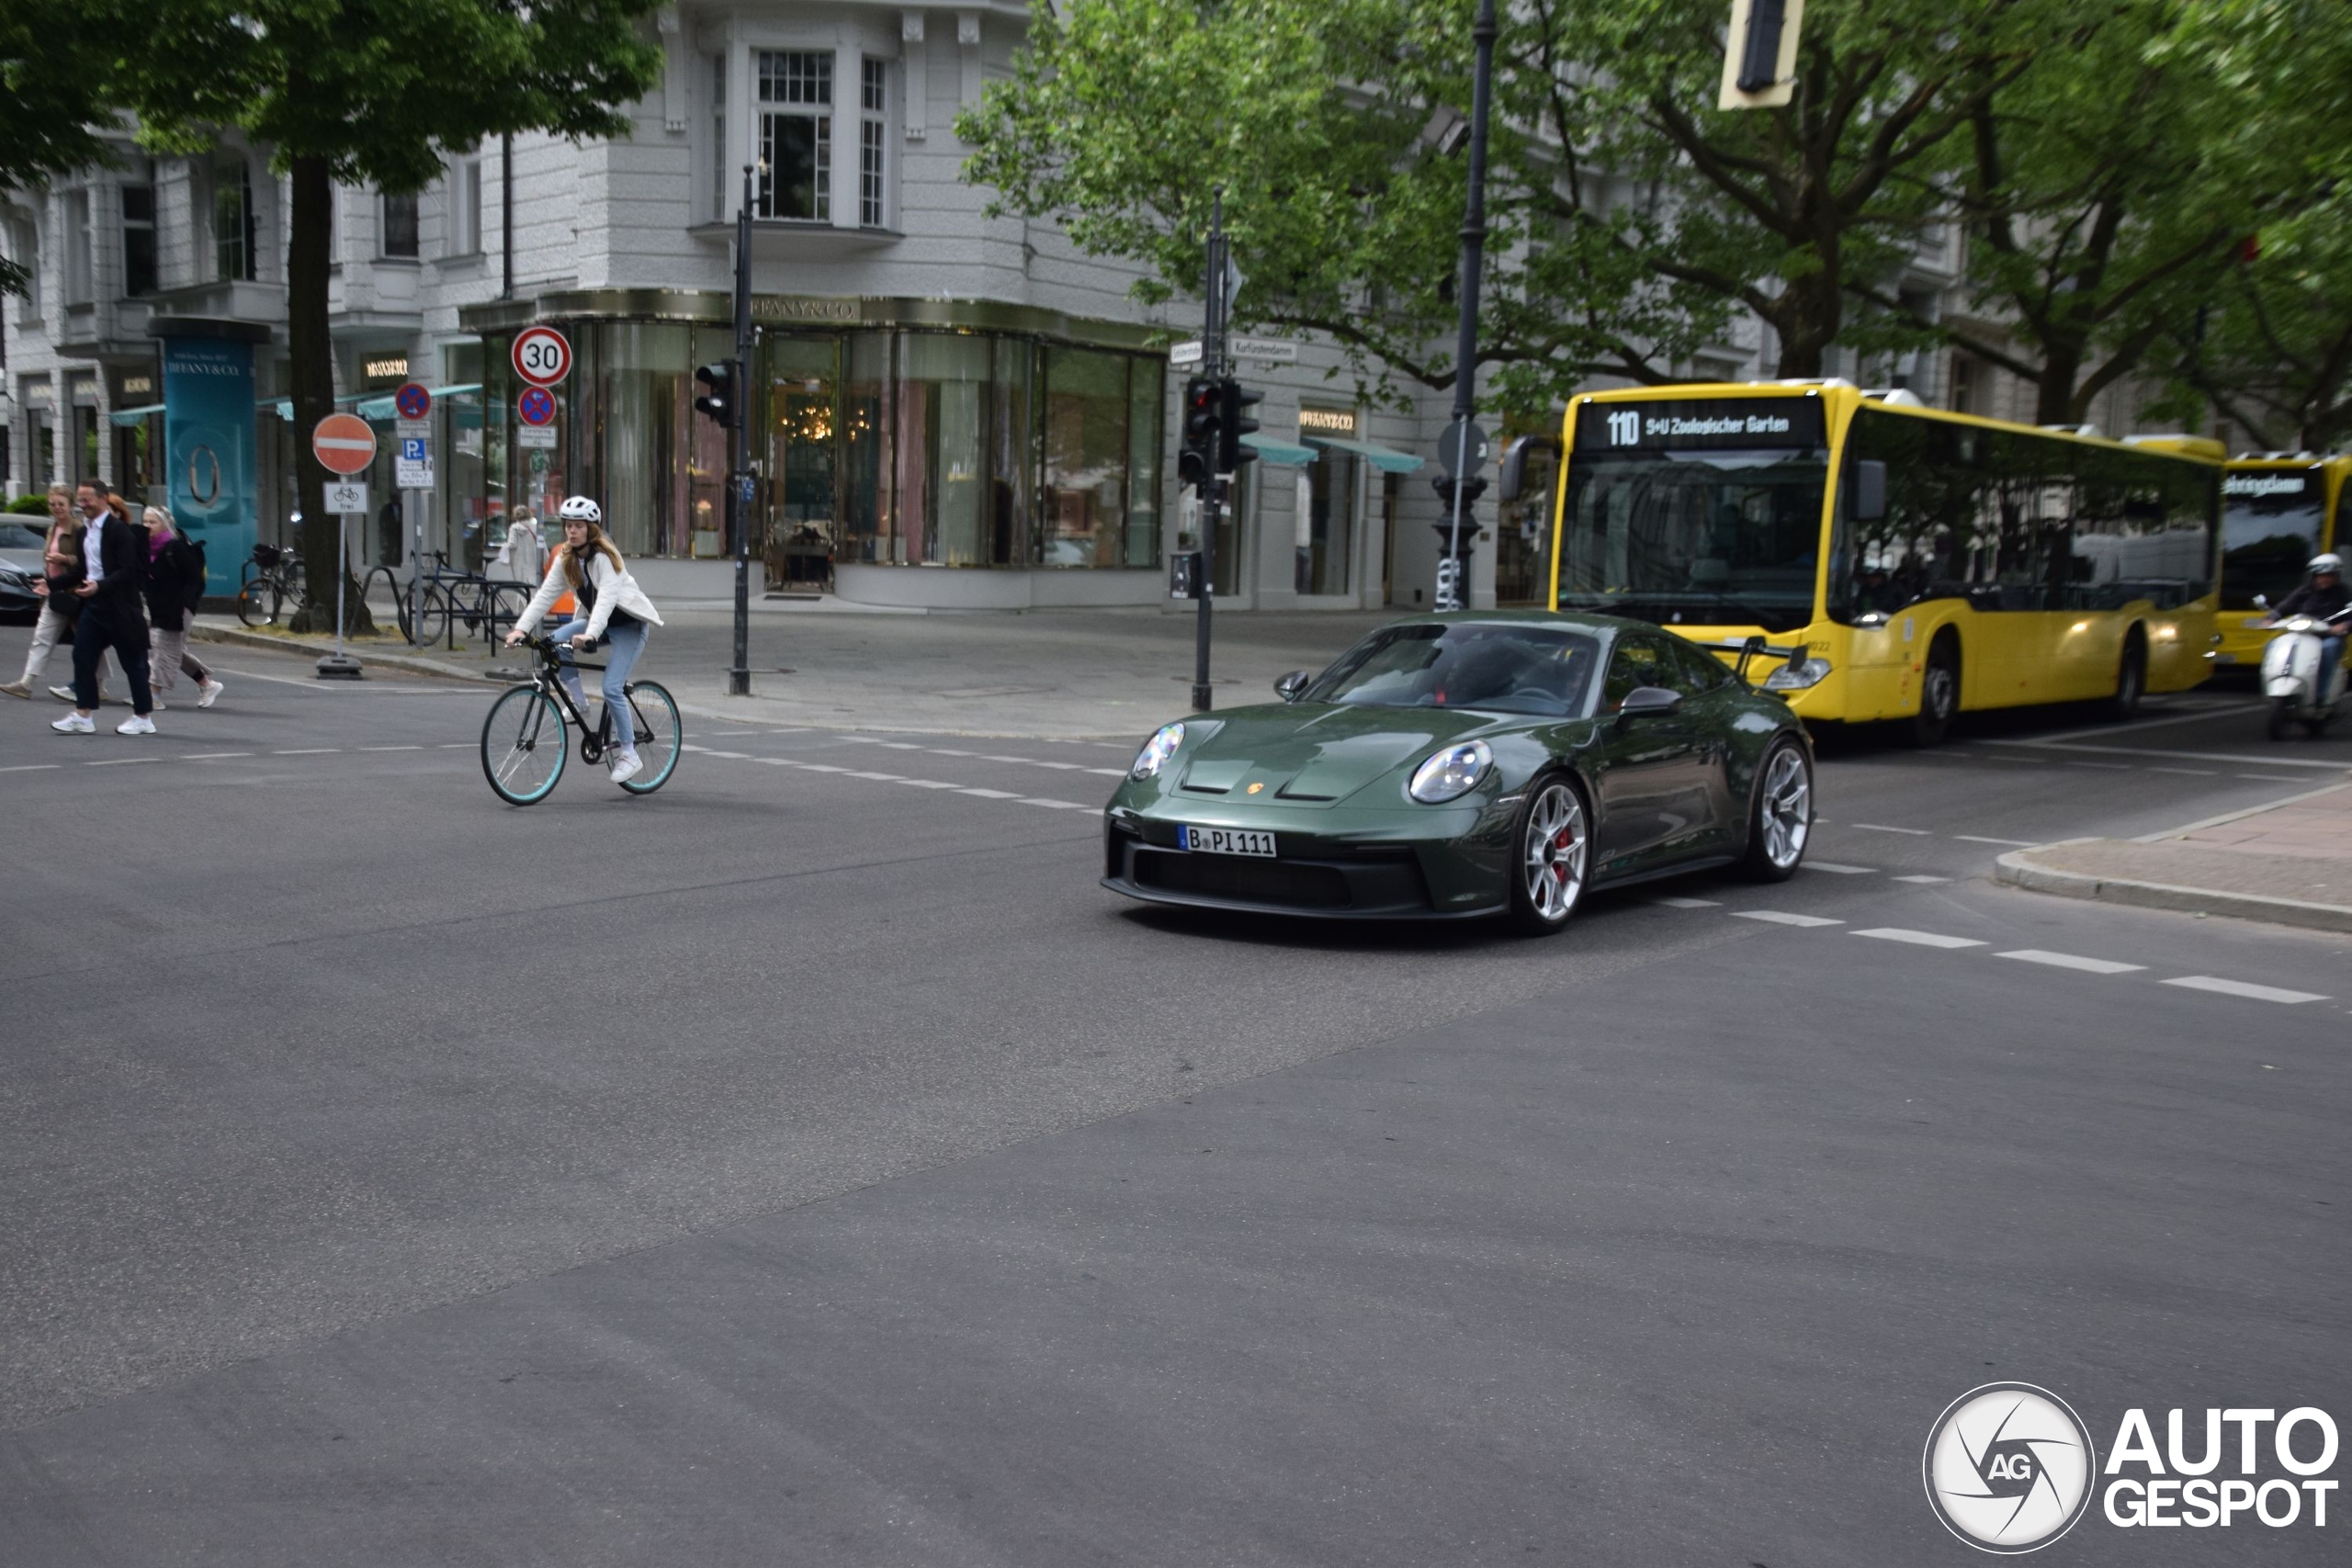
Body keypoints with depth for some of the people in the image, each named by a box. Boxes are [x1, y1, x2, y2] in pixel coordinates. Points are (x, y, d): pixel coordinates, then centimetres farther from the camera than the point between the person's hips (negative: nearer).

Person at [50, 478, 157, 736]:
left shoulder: (119, 530, -13)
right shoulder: (84, 531, 13)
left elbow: (129, 570, -19)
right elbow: (83, 568, 20)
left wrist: (99, 586, -28)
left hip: (118, 605, -8)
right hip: (92, 603, 8)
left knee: (132, 661, 1)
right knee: (83, 656, 4)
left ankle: (143, 718, 8)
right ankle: (82, 716, 8)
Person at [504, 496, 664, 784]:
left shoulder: (604, 557, -23)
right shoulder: (566, 559, -3)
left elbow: (607, 598, -35)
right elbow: (545, 594, -9)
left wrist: (590, 635, -49)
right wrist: (521, 627, -21)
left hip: (628, 624, -7)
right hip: (598, 621, 7)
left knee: (611, 688, -19)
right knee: (555, 642, -19)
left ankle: (628, 753, -6)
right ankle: (577, 699, -1)